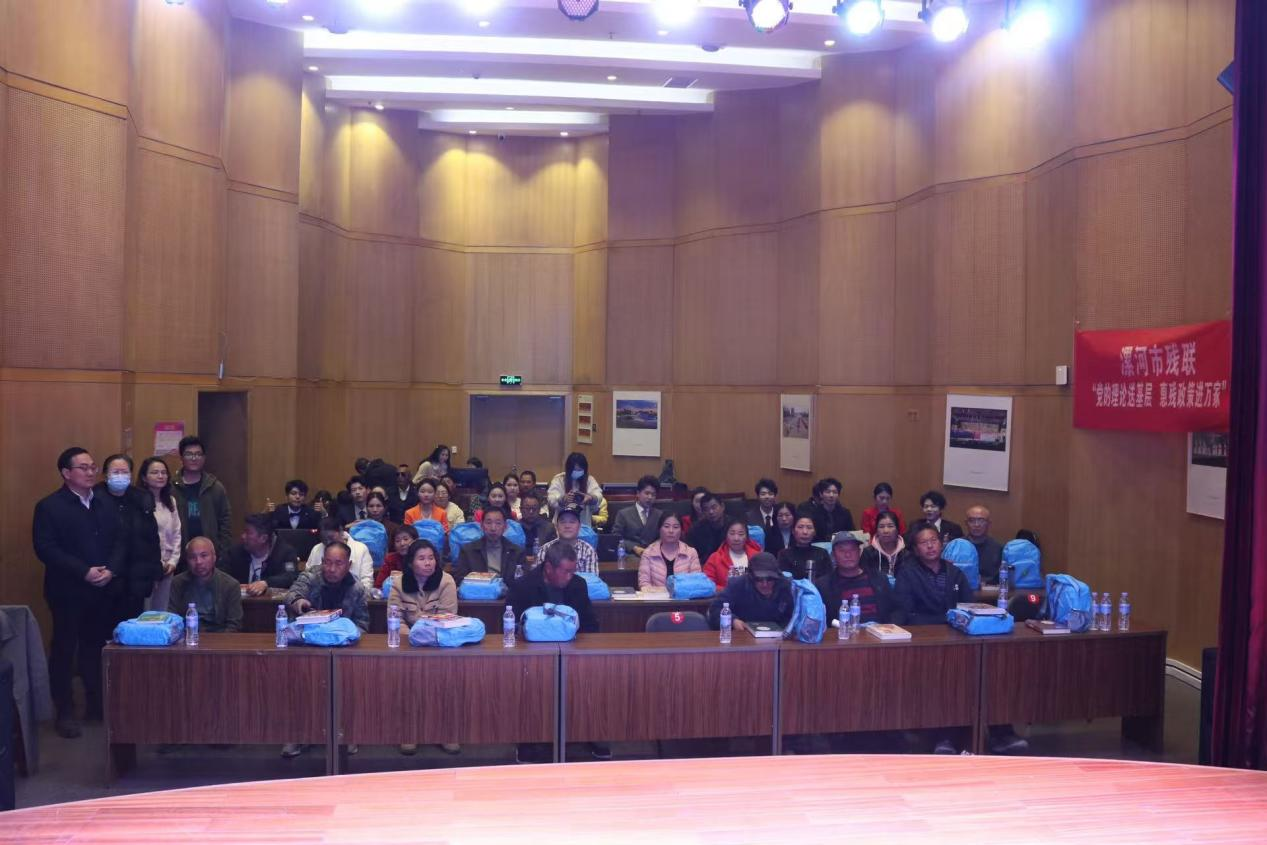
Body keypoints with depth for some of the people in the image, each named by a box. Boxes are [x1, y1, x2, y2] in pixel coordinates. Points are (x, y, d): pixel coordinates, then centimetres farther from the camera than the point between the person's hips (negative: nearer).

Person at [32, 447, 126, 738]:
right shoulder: (49, 506, -5)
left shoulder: (105, 505, 11)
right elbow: (45, 548, -14)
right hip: (68, 592, -4)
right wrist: (84, 572, -19)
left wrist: (111, 570, -11)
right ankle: (65, 712, 12)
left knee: (96, 648, 11)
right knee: (64, 651, 3)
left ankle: (97, 703, 23)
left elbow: (119, 541, 8)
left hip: (103, 591, 5)